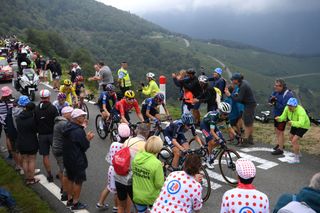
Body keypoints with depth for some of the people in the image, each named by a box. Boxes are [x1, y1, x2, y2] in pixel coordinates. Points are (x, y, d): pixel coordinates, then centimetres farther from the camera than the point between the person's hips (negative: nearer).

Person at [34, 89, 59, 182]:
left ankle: (49, 175, 14)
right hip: (53, 134, -3)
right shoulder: (52, 108, -13)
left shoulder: (36, 109, -1)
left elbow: (34, 122, 5)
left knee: (45, 155, 9)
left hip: (42, 135, 3)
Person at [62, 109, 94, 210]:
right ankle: (75, 204, 19)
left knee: (70, 179, 22)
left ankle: (69, 200, 37)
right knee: (78, 182, 7)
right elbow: (85, 147, -20)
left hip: (67, 159, 9)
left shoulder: (67, 127, 1)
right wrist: (88, 139, -3)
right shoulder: (79, 131, -27)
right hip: (77, 161, -9)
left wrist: (85, 137, 4)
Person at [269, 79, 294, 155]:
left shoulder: (287, 95, -25)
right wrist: (272, 99, -20)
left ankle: (280, 149, 7)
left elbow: (284, 107, -29)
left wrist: (275, 103, -28)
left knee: (280, 131, -3)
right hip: (276, 114, 8)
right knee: (276, 130, 20)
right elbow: (270, 100, 2)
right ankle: (280, 144, 39)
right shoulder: (276, 92, -1)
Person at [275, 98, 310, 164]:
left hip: (303, 125, -8)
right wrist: (278, 118, -40)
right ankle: (298, 153, 42)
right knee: (291, 138, 20)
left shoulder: (300, 111, -38)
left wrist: (292, 123, -67)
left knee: (294, 140, -16)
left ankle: (296, 158, -1)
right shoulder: (287, 108, -19)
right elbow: (283, 117, -17)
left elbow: (301, 123, -49)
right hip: (295, 124, 8)